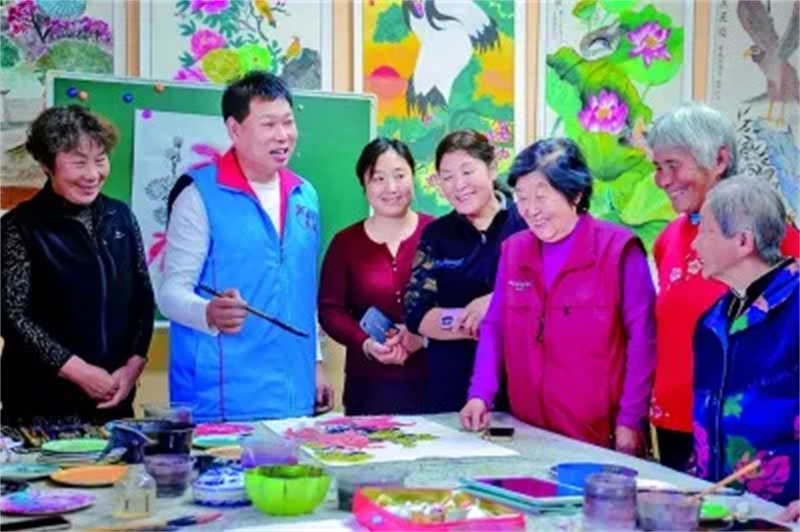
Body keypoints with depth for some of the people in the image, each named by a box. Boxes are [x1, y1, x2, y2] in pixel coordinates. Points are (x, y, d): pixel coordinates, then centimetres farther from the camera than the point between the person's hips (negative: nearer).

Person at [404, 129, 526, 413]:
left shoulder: (527, 223, -2)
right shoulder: (436, 235, 7)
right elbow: (416, 314, 0)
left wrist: (497, 302, -17)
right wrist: (477, 325, -12)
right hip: (452, 383, 2)